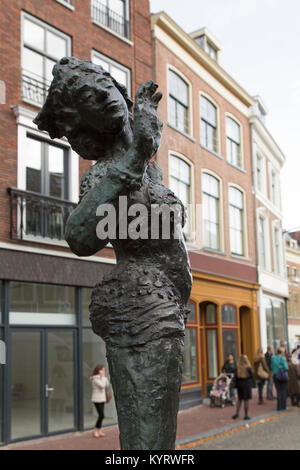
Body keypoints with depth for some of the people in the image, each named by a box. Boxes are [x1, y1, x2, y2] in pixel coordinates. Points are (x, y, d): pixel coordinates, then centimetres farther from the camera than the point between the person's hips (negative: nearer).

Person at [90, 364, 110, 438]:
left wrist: (105, 377, 3)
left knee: (101, 415, 8)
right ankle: (95, 431, -2)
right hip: (97, 399, -9)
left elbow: (107, 385, 13)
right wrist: (103, 376, -15)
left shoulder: (100, 377, 13)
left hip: (101, 399, 9)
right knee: (101, 415, -11)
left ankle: (99, 431, 14)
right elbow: (102, 385, -24)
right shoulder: (95, 378, -14)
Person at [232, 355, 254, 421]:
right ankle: (246, 415, 8)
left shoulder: (238, 368, -5)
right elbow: (251, 377, -6)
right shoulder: (248, 368, -14)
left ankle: (237, 413, 9)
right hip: (247, 385, -3)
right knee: (246, 400, 4)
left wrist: (237, 385, 9)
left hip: (239, 384, 3)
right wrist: (251, 385, 10)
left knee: (239, 400, 16)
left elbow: (236, 377, 0)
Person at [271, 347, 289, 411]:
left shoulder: (273, 358, 1)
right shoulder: (283, 358, -12)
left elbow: (272, 367, 6)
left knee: (278, 391, 7)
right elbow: (286, 368, -15)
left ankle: (279, 407, 5)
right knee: (283, 391, 7)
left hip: (276, 376, 4)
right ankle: (283, 406, 10)